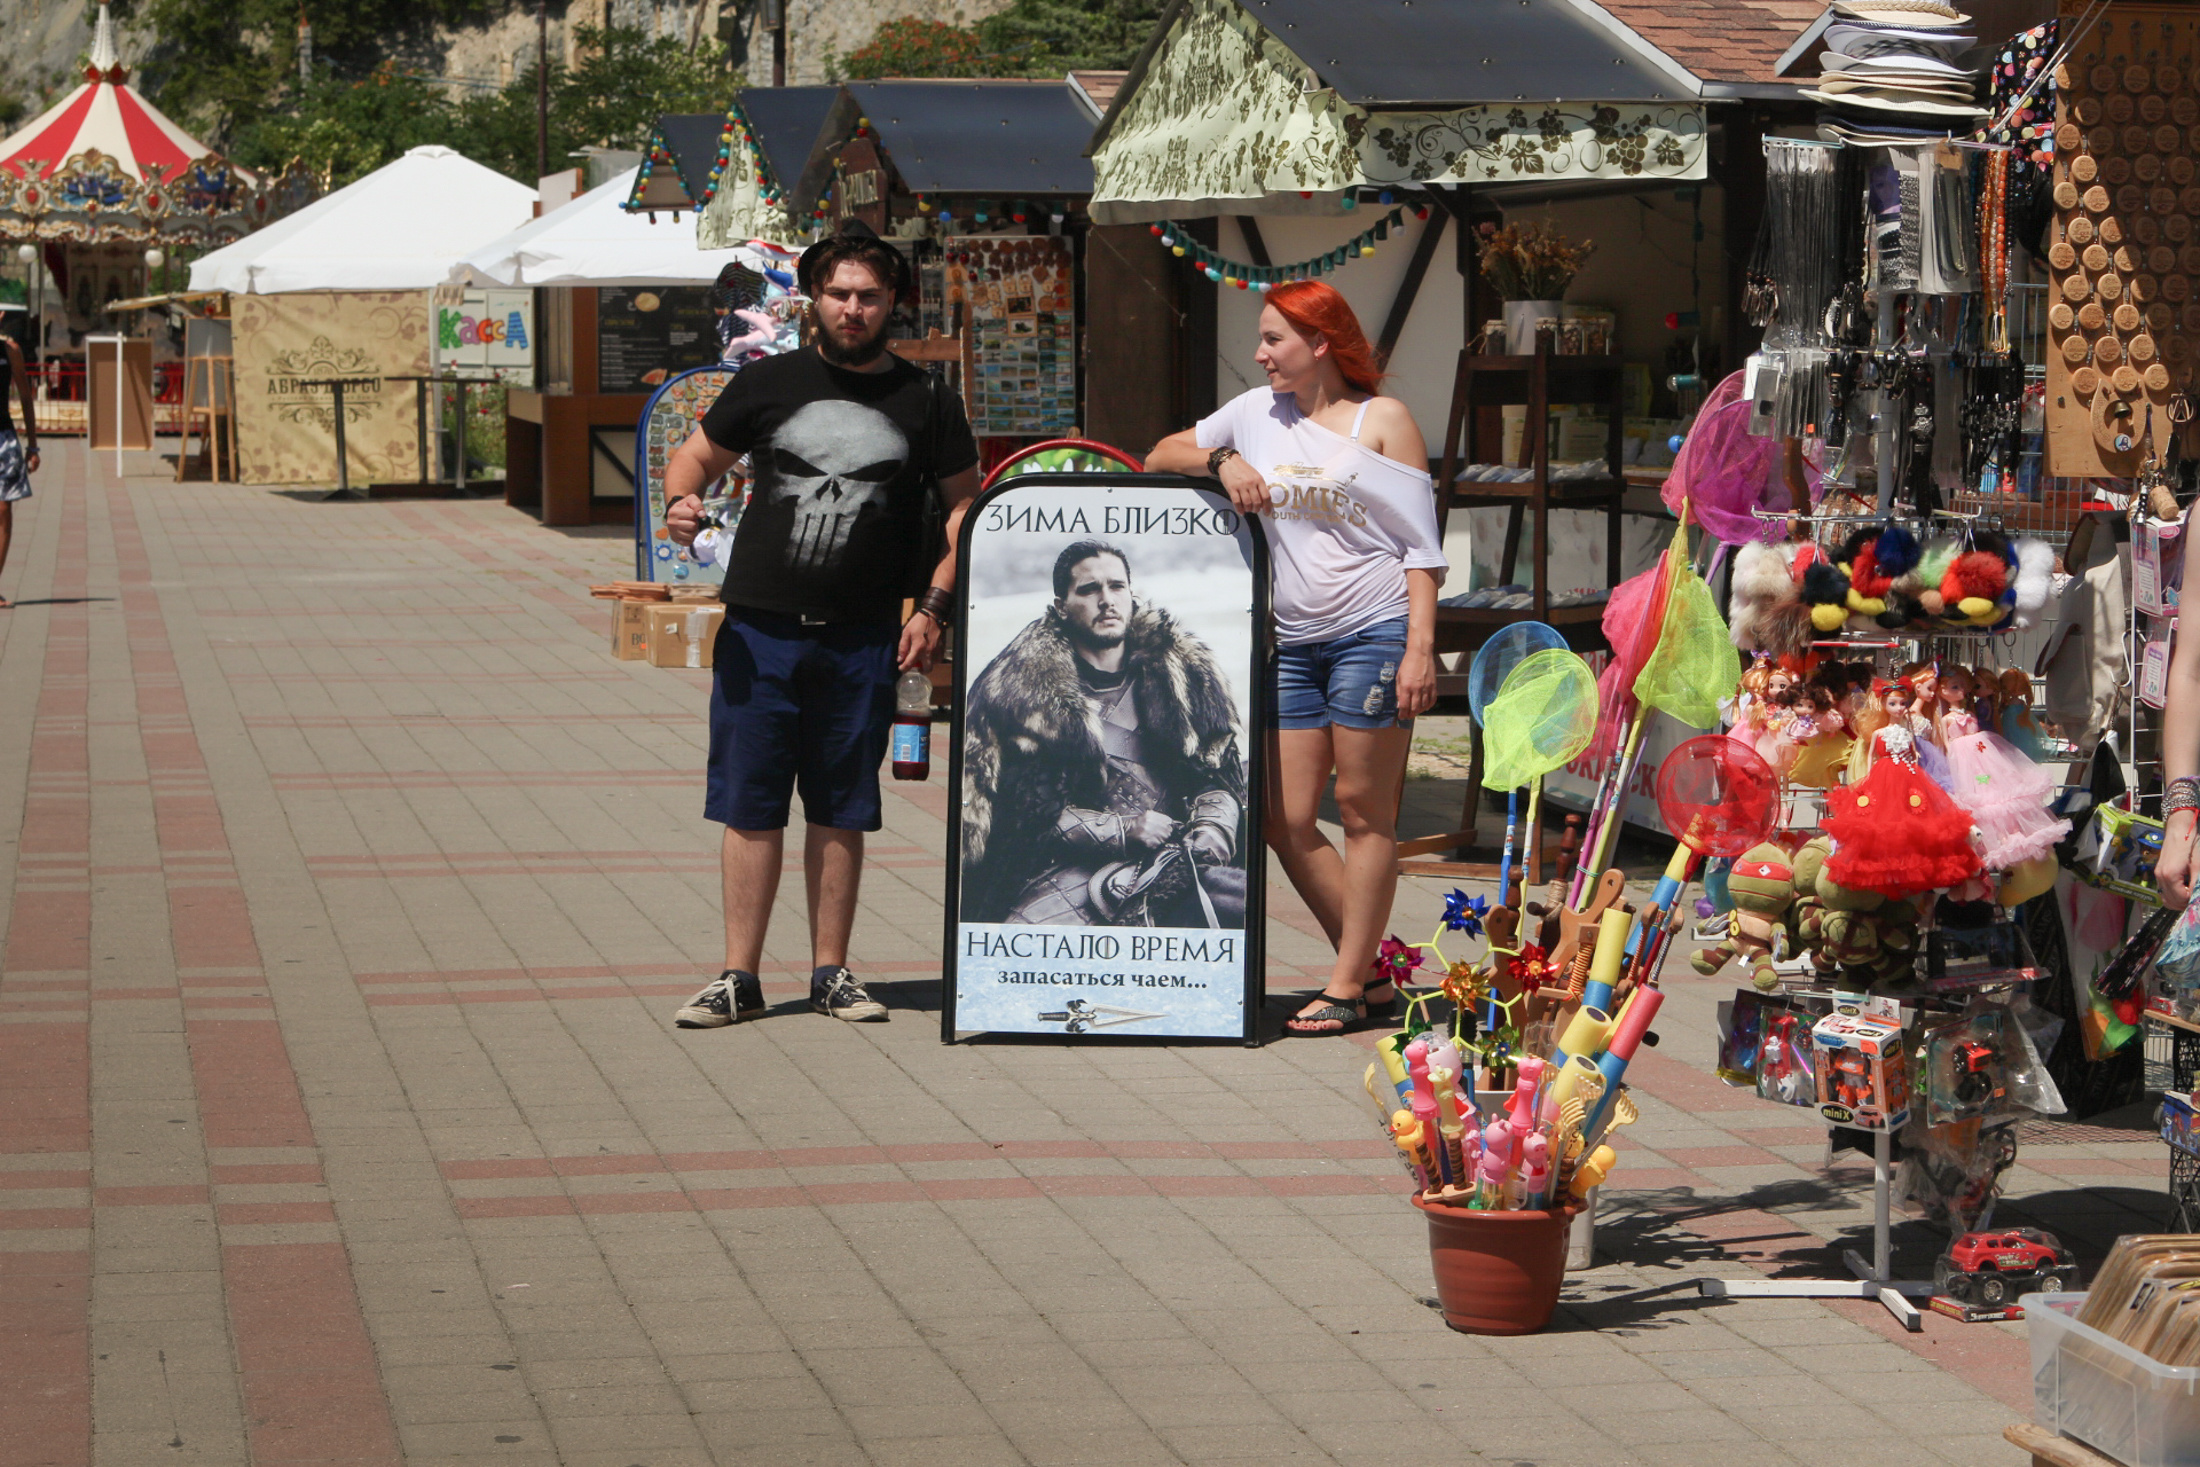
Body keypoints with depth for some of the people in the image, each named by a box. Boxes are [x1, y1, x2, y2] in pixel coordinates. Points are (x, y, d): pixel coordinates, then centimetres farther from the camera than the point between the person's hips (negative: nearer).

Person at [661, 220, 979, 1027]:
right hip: (759, 628, 0)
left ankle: (830, 972, 16)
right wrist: (682, 500, -10)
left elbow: (964, 503, 11)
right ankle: (738, 977, 7)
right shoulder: (770, 383, 5)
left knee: (840, 812, 7)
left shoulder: (924, 400, 5)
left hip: (862, 640, 0)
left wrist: (933, 607, 1)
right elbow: (696, 454, 14)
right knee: (750, 807, 1)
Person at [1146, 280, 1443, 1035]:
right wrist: (1220, 460, -1)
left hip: (1373, 632, -6)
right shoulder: (1258, 413, 14)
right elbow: (1160, 458, 20)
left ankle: (1348, 985, 4)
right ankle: (1371, 972, 13)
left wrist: (1421, 646, -12)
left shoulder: (1382, 419, 0)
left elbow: (1421, 545, -3)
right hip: (1293, 642, 6)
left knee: (1364, 814, -2)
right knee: (1285, 821, 2)